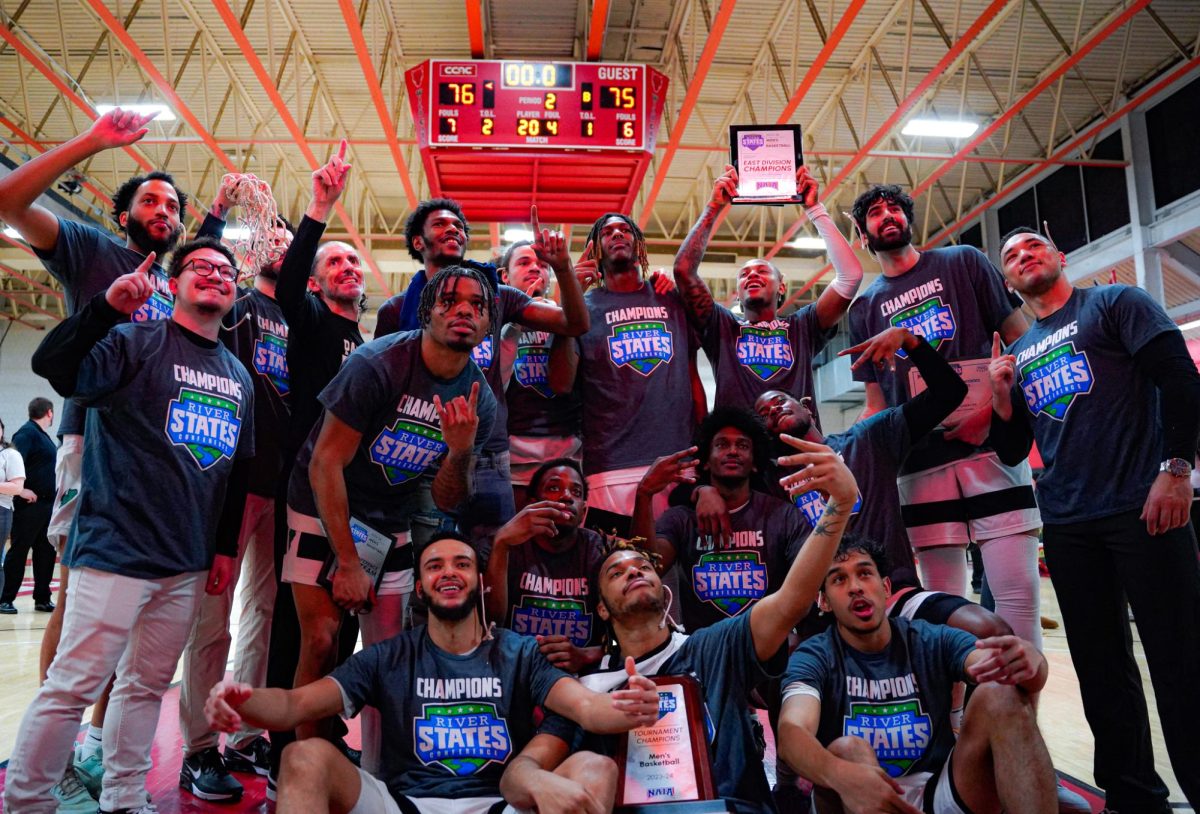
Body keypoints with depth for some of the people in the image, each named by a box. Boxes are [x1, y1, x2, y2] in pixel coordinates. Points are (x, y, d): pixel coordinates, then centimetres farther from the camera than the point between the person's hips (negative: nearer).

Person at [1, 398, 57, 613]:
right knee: (18, 552, -2)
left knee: (46, 552, 10)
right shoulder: (27, 432, -10)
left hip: (47, 504, 9)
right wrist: (20, 490, -23)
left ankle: (42, 599, 16)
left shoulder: (43, 435, 17)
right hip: (30, 504, -9)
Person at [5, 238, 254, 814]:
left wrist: (226, 546, 15)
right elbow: (52, 368, -21)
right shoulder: (138, 341, -4)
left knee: (148, 685, 14)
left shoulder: (238, 375, 14)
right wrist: (107, 307, -34)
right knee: (73, 685, -2)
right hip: (117, 550, -6)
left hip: (190, 564, 6)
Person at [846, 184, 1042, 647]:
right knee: (943, 603, 3)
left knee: (1017, 593, -6)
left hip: (990, 447, -2)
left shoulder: (963, 262, 11)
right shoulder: (864, 309, 16)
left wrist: (990, 410, -10)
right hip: (921, 465, 2)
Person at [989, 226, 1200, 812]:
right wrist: (1001, 392, 2)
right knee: (1102, 670, 10)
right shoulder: (1019, 353, 18)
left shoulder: (1114, 303, 6)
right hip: (1067, 523, 5)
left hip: (1142, 507, -5)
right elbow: (1012, 451, 18)